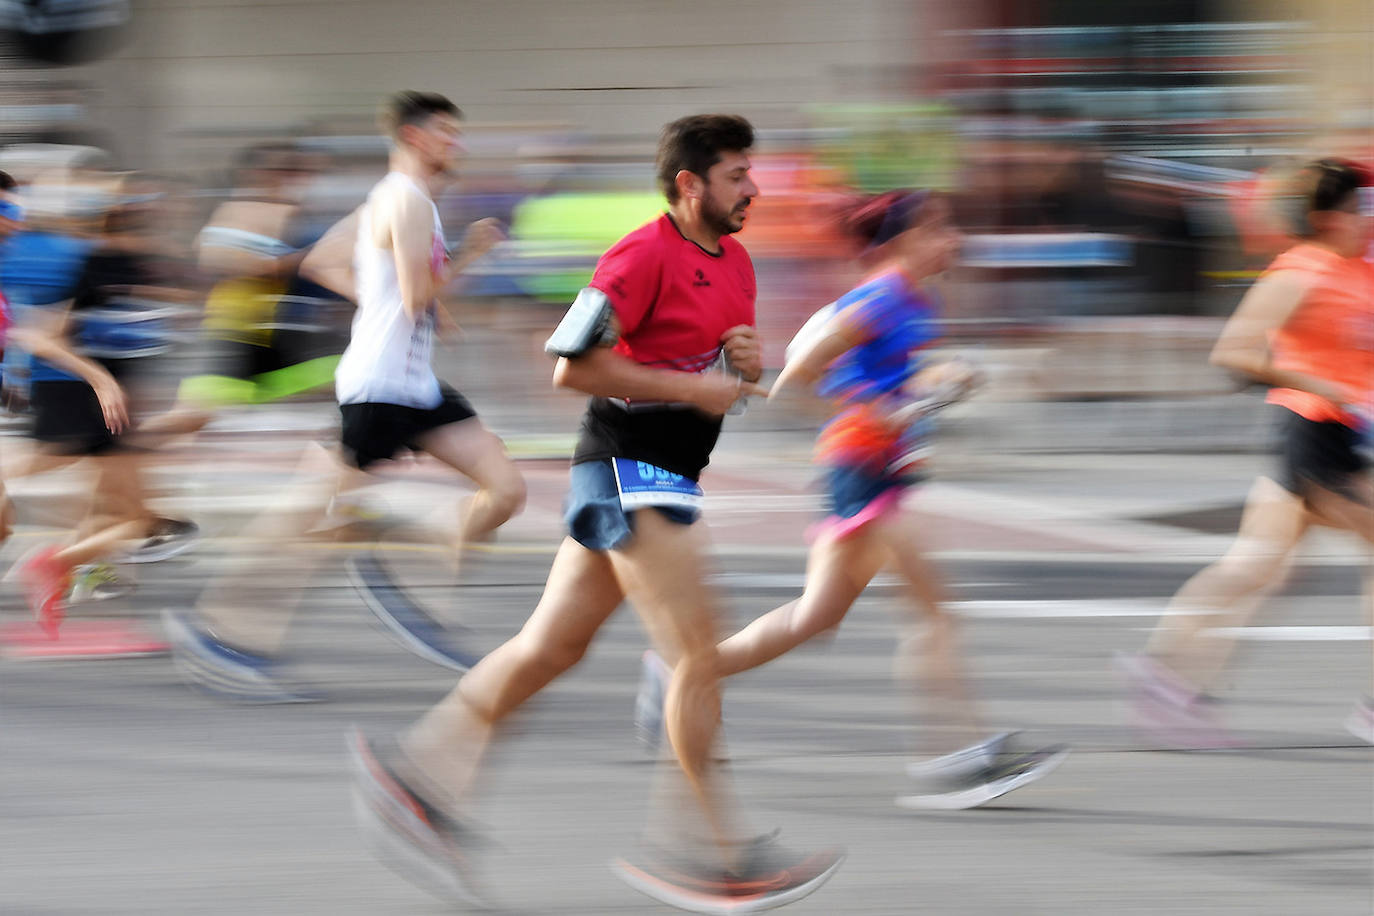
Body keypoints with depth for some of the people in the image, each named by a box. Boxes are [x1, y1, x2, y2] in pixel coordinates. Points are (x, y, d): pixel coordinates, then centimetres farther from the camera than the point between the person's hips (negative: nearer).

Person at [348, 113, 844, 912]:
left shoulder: (735, 262, 14)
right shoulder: (645, 256, -15)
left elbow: (729, 374, 25)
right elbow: (572, 365, -17)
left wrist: (749, 361, 1)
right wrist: (687, 387, -18)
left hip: (663, 478, 9)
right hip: (629, 465, -9)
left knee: (553, 644, 9)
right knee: (699, 650, -8)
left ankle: (421, 767, 12)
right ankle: (711, 846, -4)